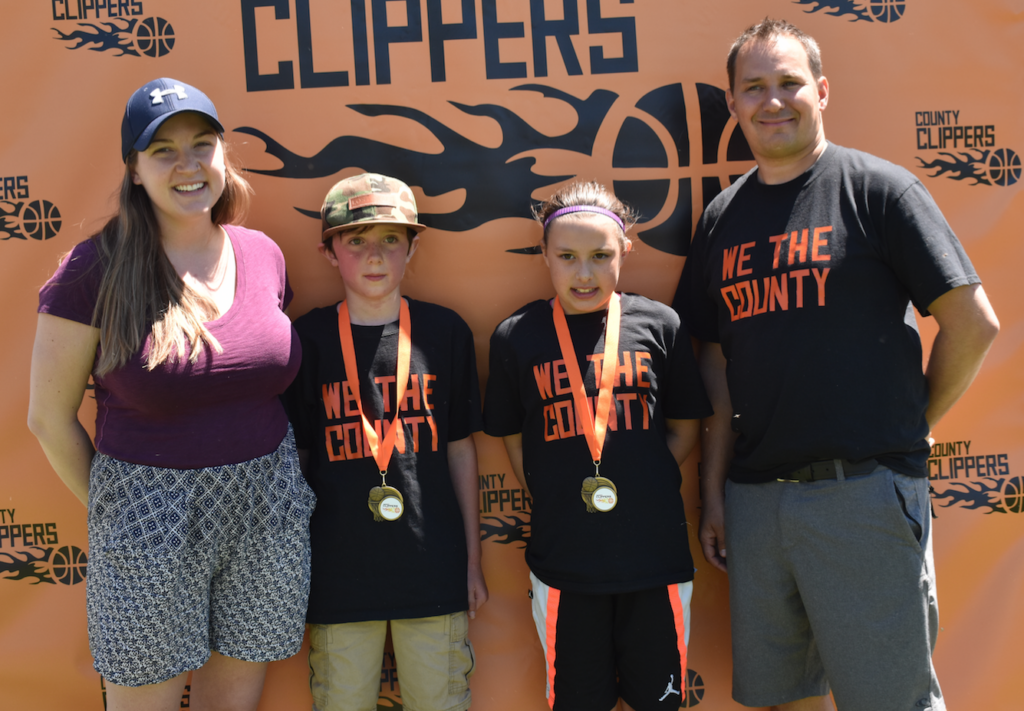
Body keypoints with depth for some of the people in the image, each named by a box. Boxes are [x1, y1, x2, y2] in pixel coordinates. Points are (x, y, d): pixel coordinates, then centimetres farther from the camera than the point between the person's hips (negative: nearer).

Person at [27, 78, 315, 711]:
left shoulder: (262, 254, 2)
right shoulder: (96, 271, -11)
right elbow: (50, 420, -3)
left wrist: (254, 482, 12)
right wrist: (111, 510, 4)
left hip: (268, 513, 4)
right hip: (149, 519, -3)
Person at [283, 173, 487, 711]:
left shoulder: (445, 332, 1)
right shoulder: (308, 339, -2)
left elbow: (459, 448, 7)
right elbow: (292, 459, 4)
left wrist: (472, 559, 8)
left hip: (434, 569, 1)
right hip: (338, 571, 0)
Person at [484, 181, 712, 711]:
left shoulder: (660, 325, 0)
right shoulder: (516, 337, 0)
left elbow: (684, 429, 8)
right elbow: (516, 443, 8)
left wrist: (637, 487, -2)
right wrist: (559, 503, 0)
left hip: (655, 551, 1)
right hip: (562, 556, 0)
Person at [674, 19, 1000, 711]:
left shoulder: (876, 187, -3)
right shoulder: (722, 217, 12)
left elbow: (973, 323, -5)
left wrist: (912, 426, 2)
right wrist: (713, 490, 10)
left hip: (865, 491, -5)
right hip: (754, 494, 5)